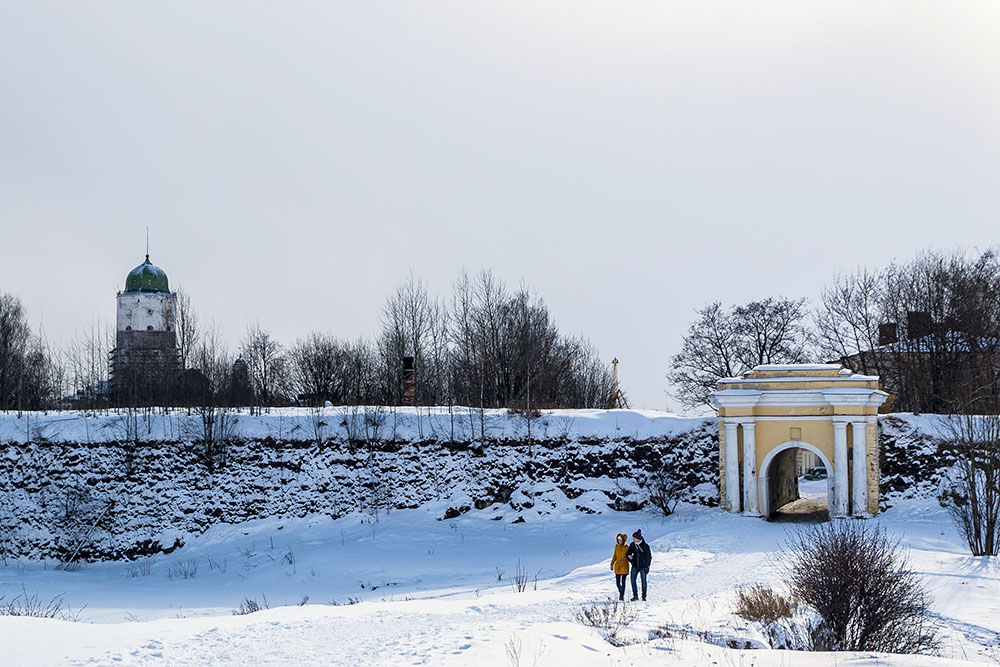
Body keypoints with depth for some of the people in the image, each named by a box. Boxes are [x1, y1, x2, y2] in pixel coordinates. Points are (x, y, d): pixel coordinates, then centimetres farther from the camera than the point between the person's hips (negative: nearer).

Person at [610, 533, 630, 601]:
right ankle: (621, 592, 32)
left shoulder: (626, 547, -6)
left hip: (624, 566, -4)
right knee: (617, 583, 6)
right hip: (617, 566, 4)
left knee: (623, 582, -4)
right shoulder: (617, 546, 6)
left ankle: (622, 595, 6)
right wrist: (612, 564, 11)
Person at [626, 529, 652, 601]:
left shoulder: (645, 546, -10)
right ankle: (635, 596, 2)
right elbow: (628, 553, 17)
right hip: (635, 566, 4)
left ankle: (644, 597, 10)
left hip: (643, 566, -4)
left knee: (644, 581, 1)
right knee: (633, 580, -5)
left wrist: (647, 566, -7)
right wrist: (631, 560, 3)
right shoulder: (632, 545, 2)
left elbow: (649, 557, -4)